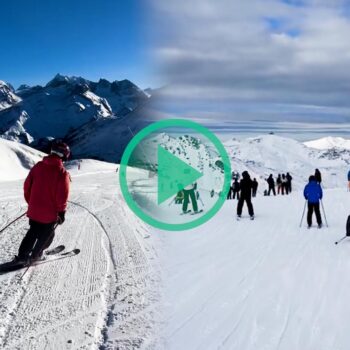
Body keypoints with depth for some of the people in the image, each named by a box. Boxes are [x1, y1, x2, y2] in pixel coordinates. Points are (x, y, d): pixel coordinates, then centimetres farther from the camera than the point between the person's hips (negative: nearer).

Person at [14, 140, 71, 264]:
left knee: (33, 232, 24)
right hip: (50, 213, -5)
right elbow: (62, 196, -17)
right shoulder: (62, 173, -17)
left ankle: (22, 255, 22)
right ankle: (35, 255, 28)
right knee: (46, 235, 19)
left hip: (34, 210, 5)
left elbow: (27, 186, 4)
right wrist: (61, 212, -5)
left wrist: (30, 202, 16)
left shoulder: (38, 166, -1)